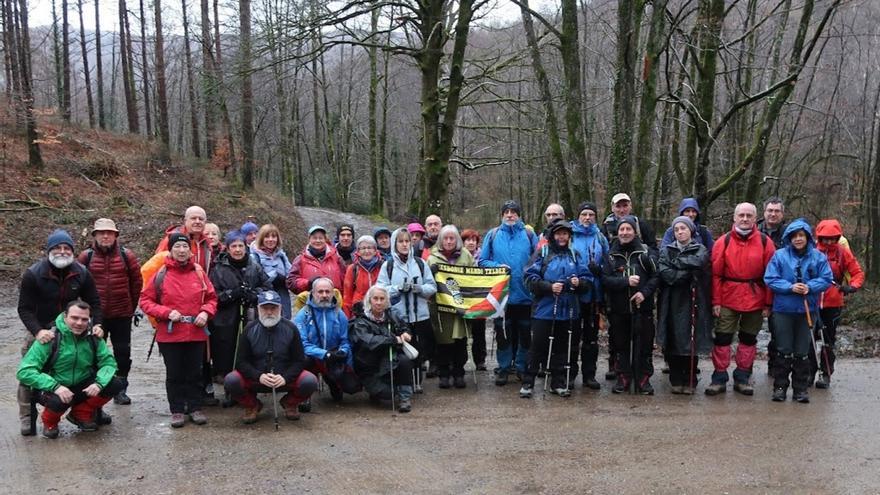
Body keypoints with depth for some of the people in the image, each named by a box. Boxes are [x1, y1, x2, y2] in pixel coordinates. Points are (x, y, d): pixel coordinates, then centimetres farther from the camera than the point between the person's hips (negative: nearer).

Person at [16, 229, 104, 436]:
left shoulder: (82, 273, -7)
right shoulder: (33, 274, -16)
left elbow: (93, 302, 1)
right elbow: (24, 308, -15)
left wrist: (96, 324, -16)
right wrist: (37, 331, -31)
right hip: (40, 330, -3)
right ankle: (27, 419, 7)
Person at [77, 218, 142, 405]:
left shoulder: (126, 255, -1)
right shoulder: (86, 257, -2)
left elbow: (137, 281, 6)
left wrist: (132, 305, 8)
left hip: (122, 314, 0)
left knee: (123, 352, 7)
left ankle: (120, 389, 20)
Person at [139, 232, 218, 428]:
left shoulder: (198, 272, 0)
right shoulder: (161, 274, -6)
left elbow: (211, 298, 10)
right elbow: (145, 300, -3)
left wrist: (206, 312, -9)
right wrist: (167, 312, -15)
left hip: (196, 333, 2)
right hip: (169, 334, -2)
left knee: (195, 373, 11)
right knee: (174, 374, 8)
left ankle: (195, 407, 23)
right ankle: (177, 410, 19)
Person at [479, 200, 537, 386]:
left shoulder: (528, 234, 3)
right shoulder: (493, 235, 4)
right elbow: (482, 261, 5)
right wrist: (497, 266, -11)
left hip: (525, 294, 0)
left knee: (525, 333, 9)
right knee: (503, 333, 7)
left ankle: (522, 366, 23)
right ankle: (503, 368, 18)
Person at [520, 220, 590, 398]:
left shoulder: (575, 255, 10)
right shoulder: (542, 253, 0)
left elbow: (587, 279, 8)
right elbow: (530, 277, -7)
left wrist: (579, 282, -13)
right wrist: (549, 286, -18)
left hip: (568, 311, 3)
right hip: (545, 310, -3)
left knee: (563, 348, 10)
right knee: (538, 347, -1)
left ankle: (559, 383, 21)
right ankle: (528, 382, 8)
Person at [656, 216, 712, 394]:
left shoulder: (700, 249, 9)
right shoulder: (666, 250, 12)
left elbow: (698, 262, -16)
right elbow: (664, 272, -7)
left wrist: (676, 262, -7)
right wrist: (689, 272, -10)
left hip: (693, 304, -1)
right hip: (672, 304, 1)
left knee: (691, 342, -1)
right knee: (673, 343, 0)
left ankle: (690, 381, 10)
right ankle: (676, 381, 12)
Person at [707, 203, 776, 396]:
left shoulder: (765, 242, 1)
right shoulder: (724, 242, 0)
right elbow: (716, 274, -2)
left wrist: (768, 304, -3)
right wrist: (716, 301, -6)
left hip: (755, 300, 1)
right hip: (728, 299, -1)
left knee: (748, 339, 11)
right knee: (722, 338, -1)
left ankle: (743, 377, 23)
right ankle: (719, 377, 9)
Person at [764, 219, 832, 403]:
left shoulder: (818, 257, 0)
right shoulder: (780, 255, -3)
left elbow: (827, 279, -3)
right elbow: (770, 279, -7)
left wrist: (809, 287, -19)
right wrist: (790, 287, -20)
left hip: (807, 310, 1)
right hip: (783, 309, -1)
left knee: (802, 352, 9)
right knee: (784, 351, 5)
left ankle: (801, 388, 18)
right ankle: (780, 386, 15)